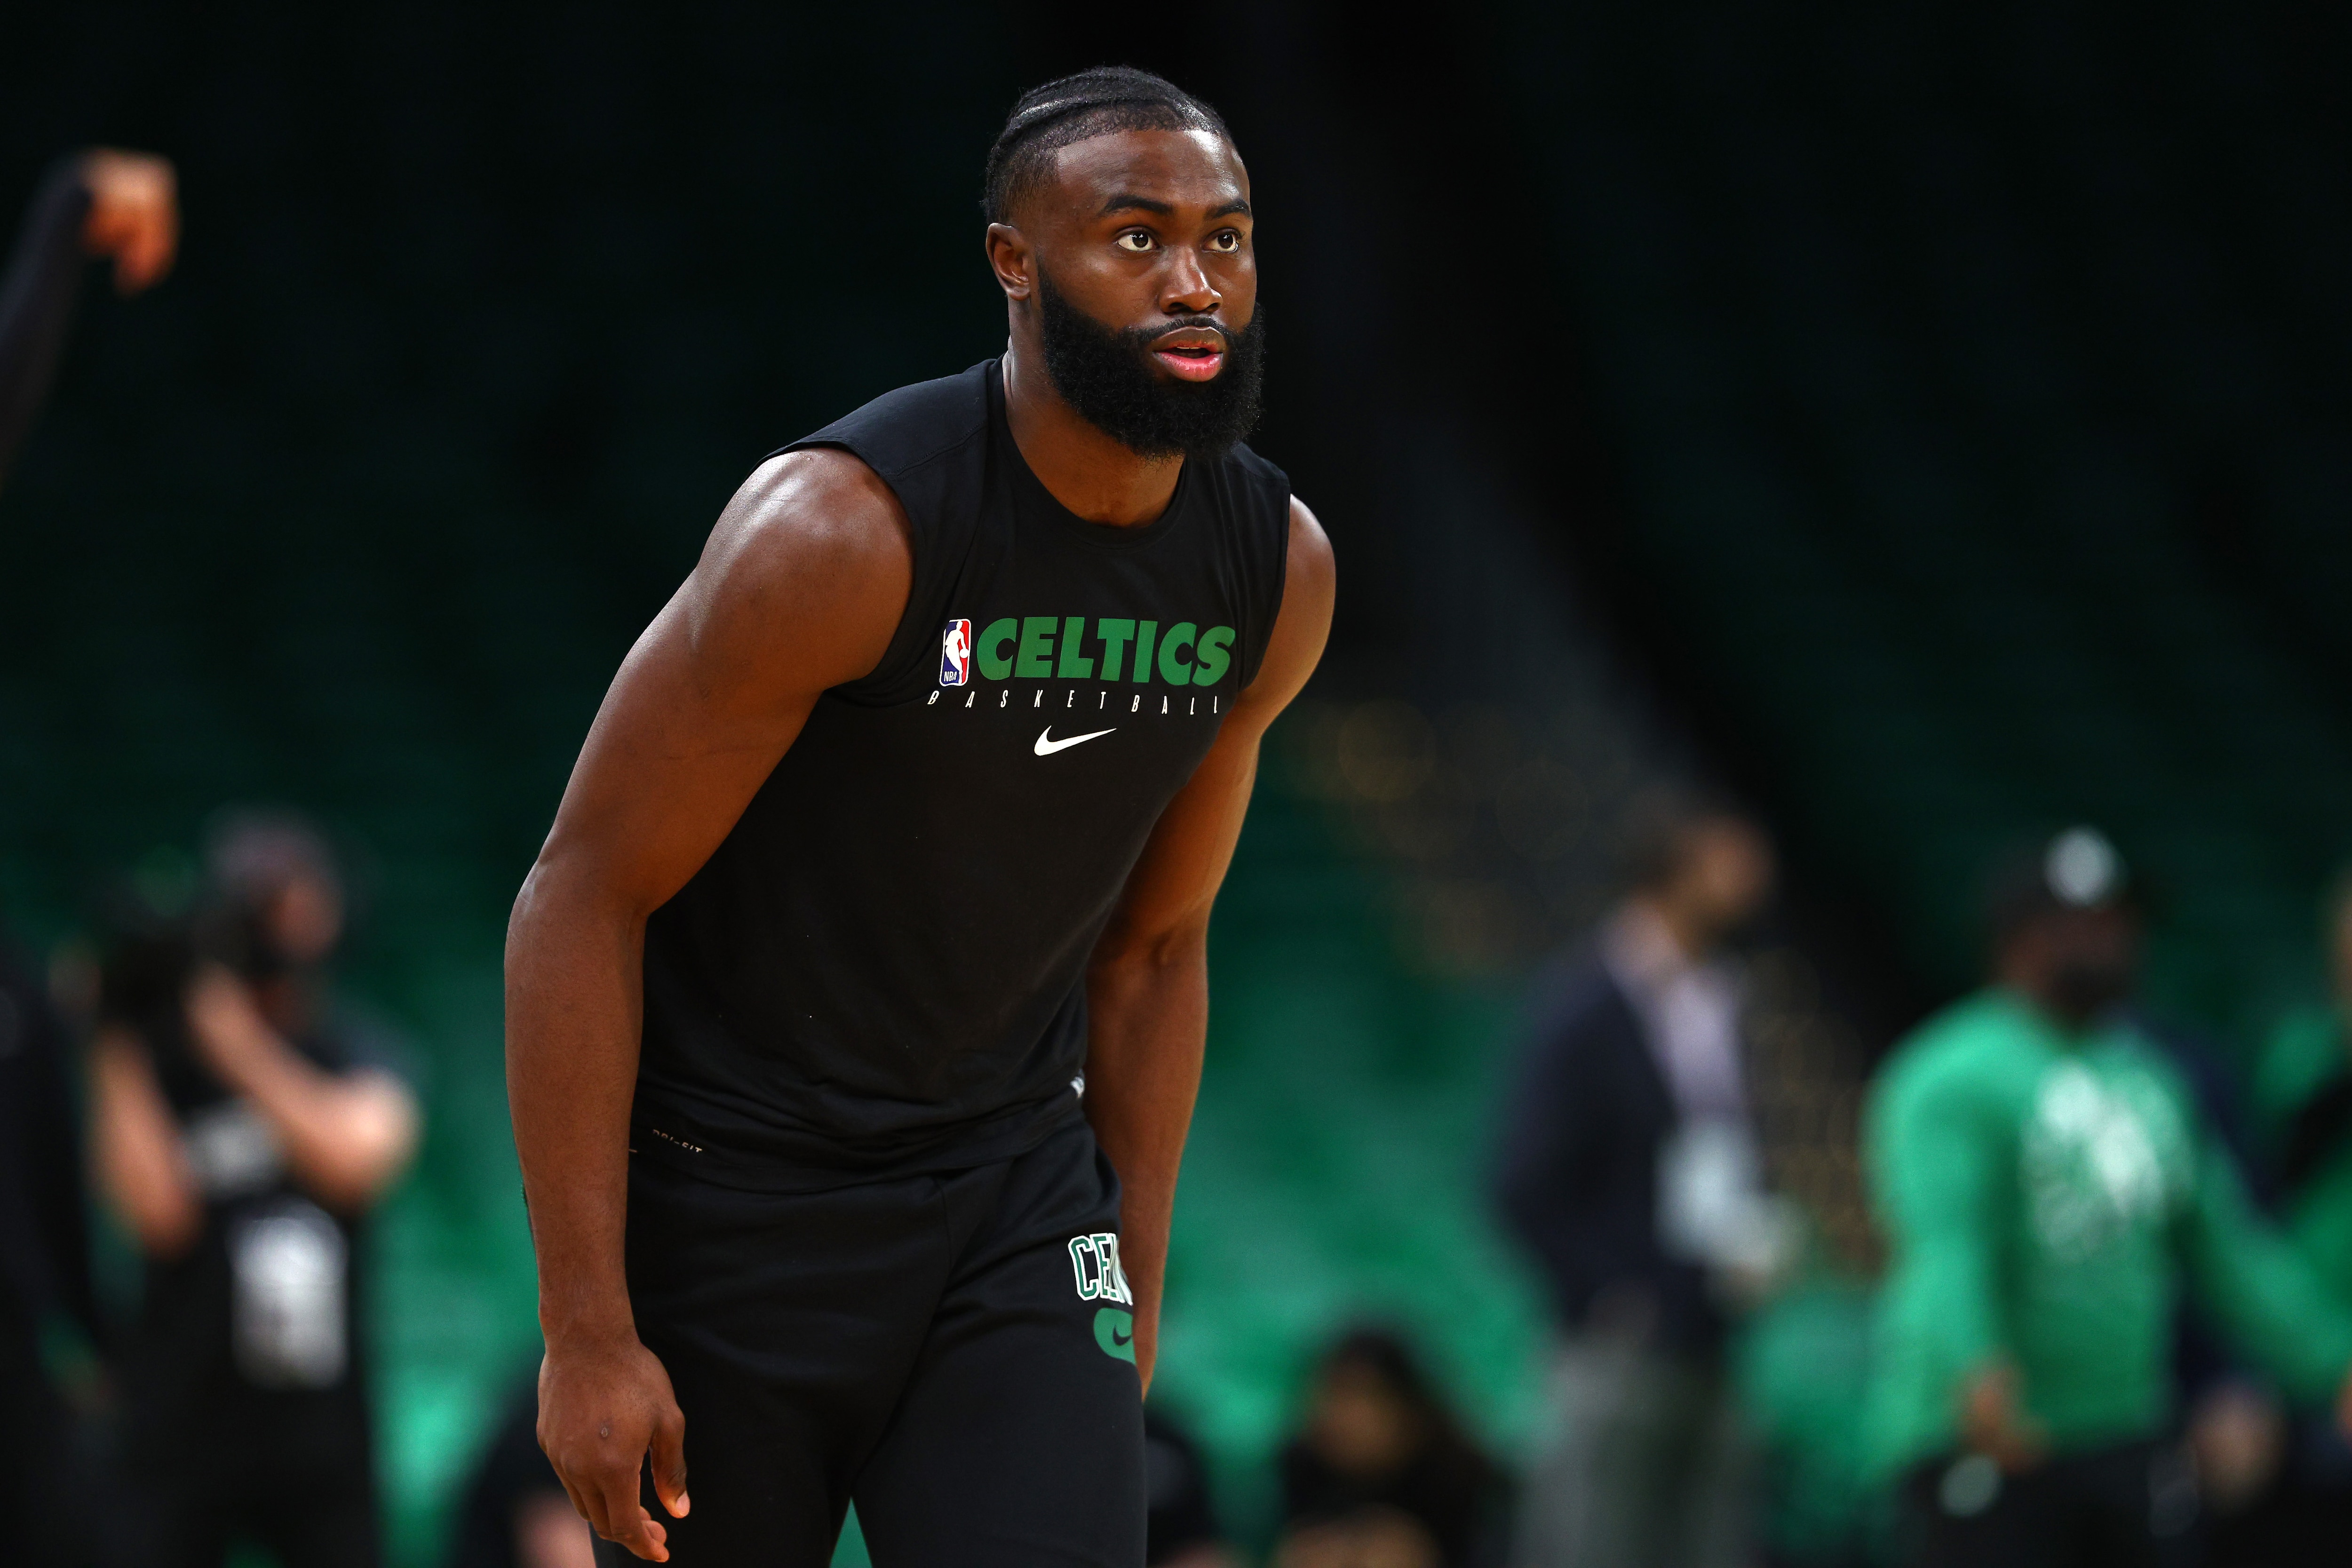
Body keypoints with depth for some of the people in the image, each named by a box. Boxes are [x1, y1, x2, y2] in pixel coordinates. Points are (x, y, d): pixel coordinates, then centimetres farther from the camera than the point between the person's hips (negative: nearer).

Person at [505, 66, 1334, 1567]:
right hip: (728, 1200, -4)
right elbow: (583, 897, -17)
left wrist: (1135, 1311, 14)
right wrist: (588, 1335, -19)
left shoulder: (1277, 571, -3)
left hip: (1012, 1184, 4)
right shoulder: (844, 531, -22)